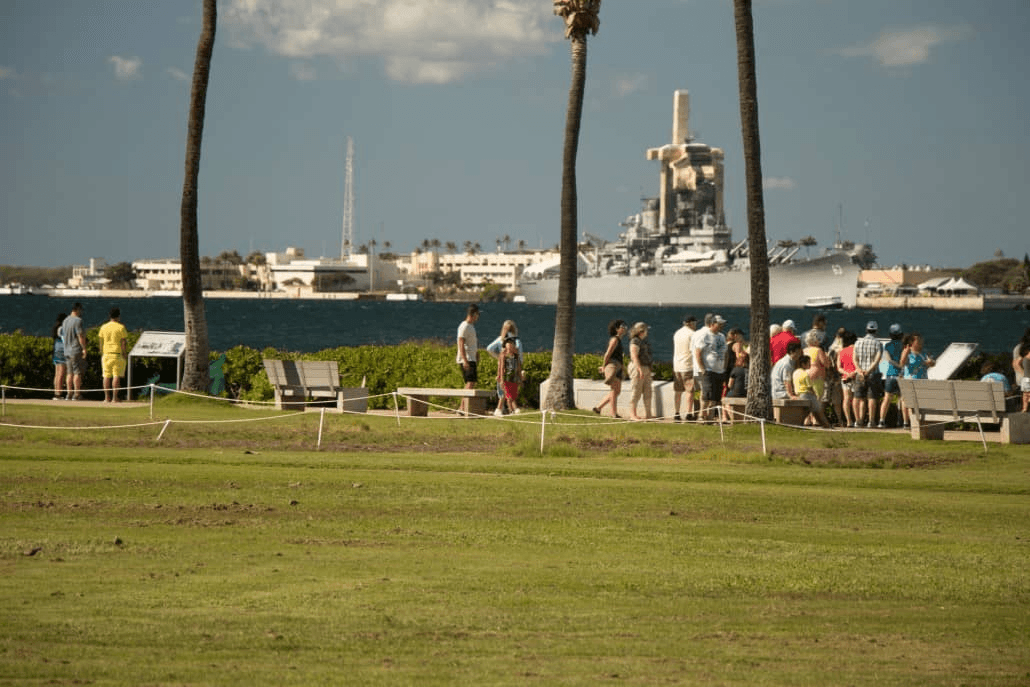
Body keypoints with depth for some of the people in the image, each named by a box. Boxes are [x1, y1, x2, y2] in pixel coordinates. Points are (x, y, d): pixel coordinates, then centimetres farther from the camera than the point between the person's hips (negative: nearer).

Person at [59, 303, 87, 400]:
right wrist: (84, 348, -15)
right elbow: (80, 335, -17)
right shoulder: (77, 320, -12)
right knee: (78, 372, -5)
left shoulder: (65, 321, 14)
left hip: (67, 351, 8)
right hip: (77, 350, -8)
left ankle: (69, 394, 8)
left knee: (70, 373, 9)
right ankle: (77, 394, -8)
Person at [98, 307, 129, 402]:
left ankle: (107, 398, 5)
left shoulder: (104, 327, 6)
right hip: (118, 354, -4)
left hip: (106, 354, 4)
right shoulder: (121, 327, -7)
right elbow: (123, 342, -9)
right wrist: (125, 354, -4)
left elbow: (101, 342, 9)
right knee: (116, 376, -3)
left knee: (106, 376, 6)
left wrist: (102, 354, 16)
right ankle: (114, 398, -7)